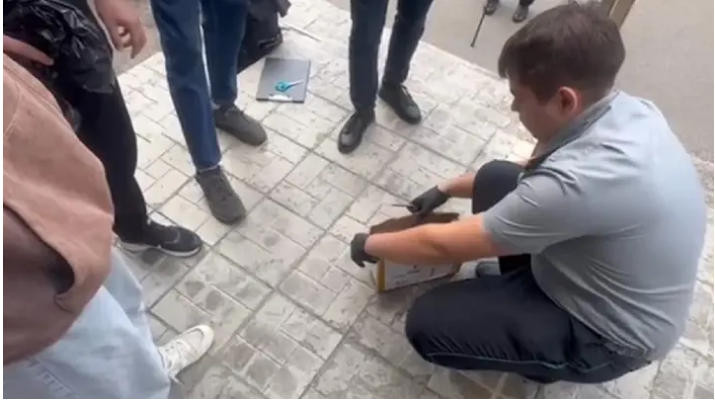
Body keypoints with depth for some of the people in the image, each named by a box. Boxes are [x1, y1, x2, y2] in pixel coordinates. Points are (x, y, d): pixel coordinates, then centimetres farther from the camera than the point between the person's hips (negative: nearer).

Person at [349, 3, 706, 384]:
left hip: (608, 333, -8)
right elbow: (534, 172, 8)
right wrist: (446, 189, 11)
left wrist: (370, 245, -10)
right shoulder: (626, 110, -10)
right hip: (598, 277, 8)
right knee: (495, 178, 6)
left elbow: (444, 246, -28)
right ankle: (522, 284, 17)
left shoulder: (583, 180, -39)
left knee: (427, 324, -15)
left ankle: (545, 361, 9)